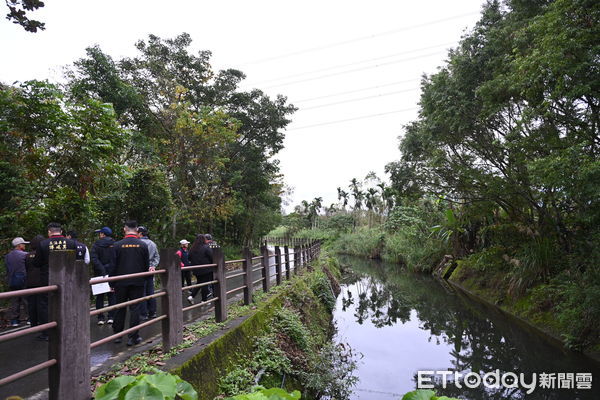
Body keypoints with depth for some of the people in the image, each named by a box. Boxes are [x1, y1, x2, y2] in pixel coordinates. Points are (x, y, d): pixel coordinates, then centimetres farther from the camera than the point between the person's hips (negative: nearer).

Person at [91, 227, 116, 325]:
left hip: (99, 274, -1)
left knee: (99, 296, 8)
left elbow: (94, 260, -16)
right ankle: (111, 317, 7)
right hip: (112, 274, 1)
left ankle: (101, 318, 10)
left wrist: (101, 270, -17)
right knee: (112, 296, 8)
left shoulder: (96, 245, -5)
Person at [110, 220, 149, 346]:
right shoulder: (143, 245, -5)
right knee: (135, 308, 5)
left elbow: (113, 266, -4)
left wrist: (112, 282, 6)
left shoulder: (117, 245, -7)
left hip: (121, 282, 1)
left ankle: (117, 335, 25)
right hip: (138, 282, -1)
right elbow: (146, 265, 1)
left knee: (120, 308, 15)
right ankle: (133, 337, 7)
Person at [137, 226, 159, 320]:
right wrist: (153, 266, 2)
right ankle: (152, 312, 17)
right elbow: (157, 257, 9)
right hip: (150, 271, 7)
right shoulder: (153, 243, 11)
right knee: (150, 292, 11)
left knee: (142, 292, -1)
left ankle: (143, 314, 3)